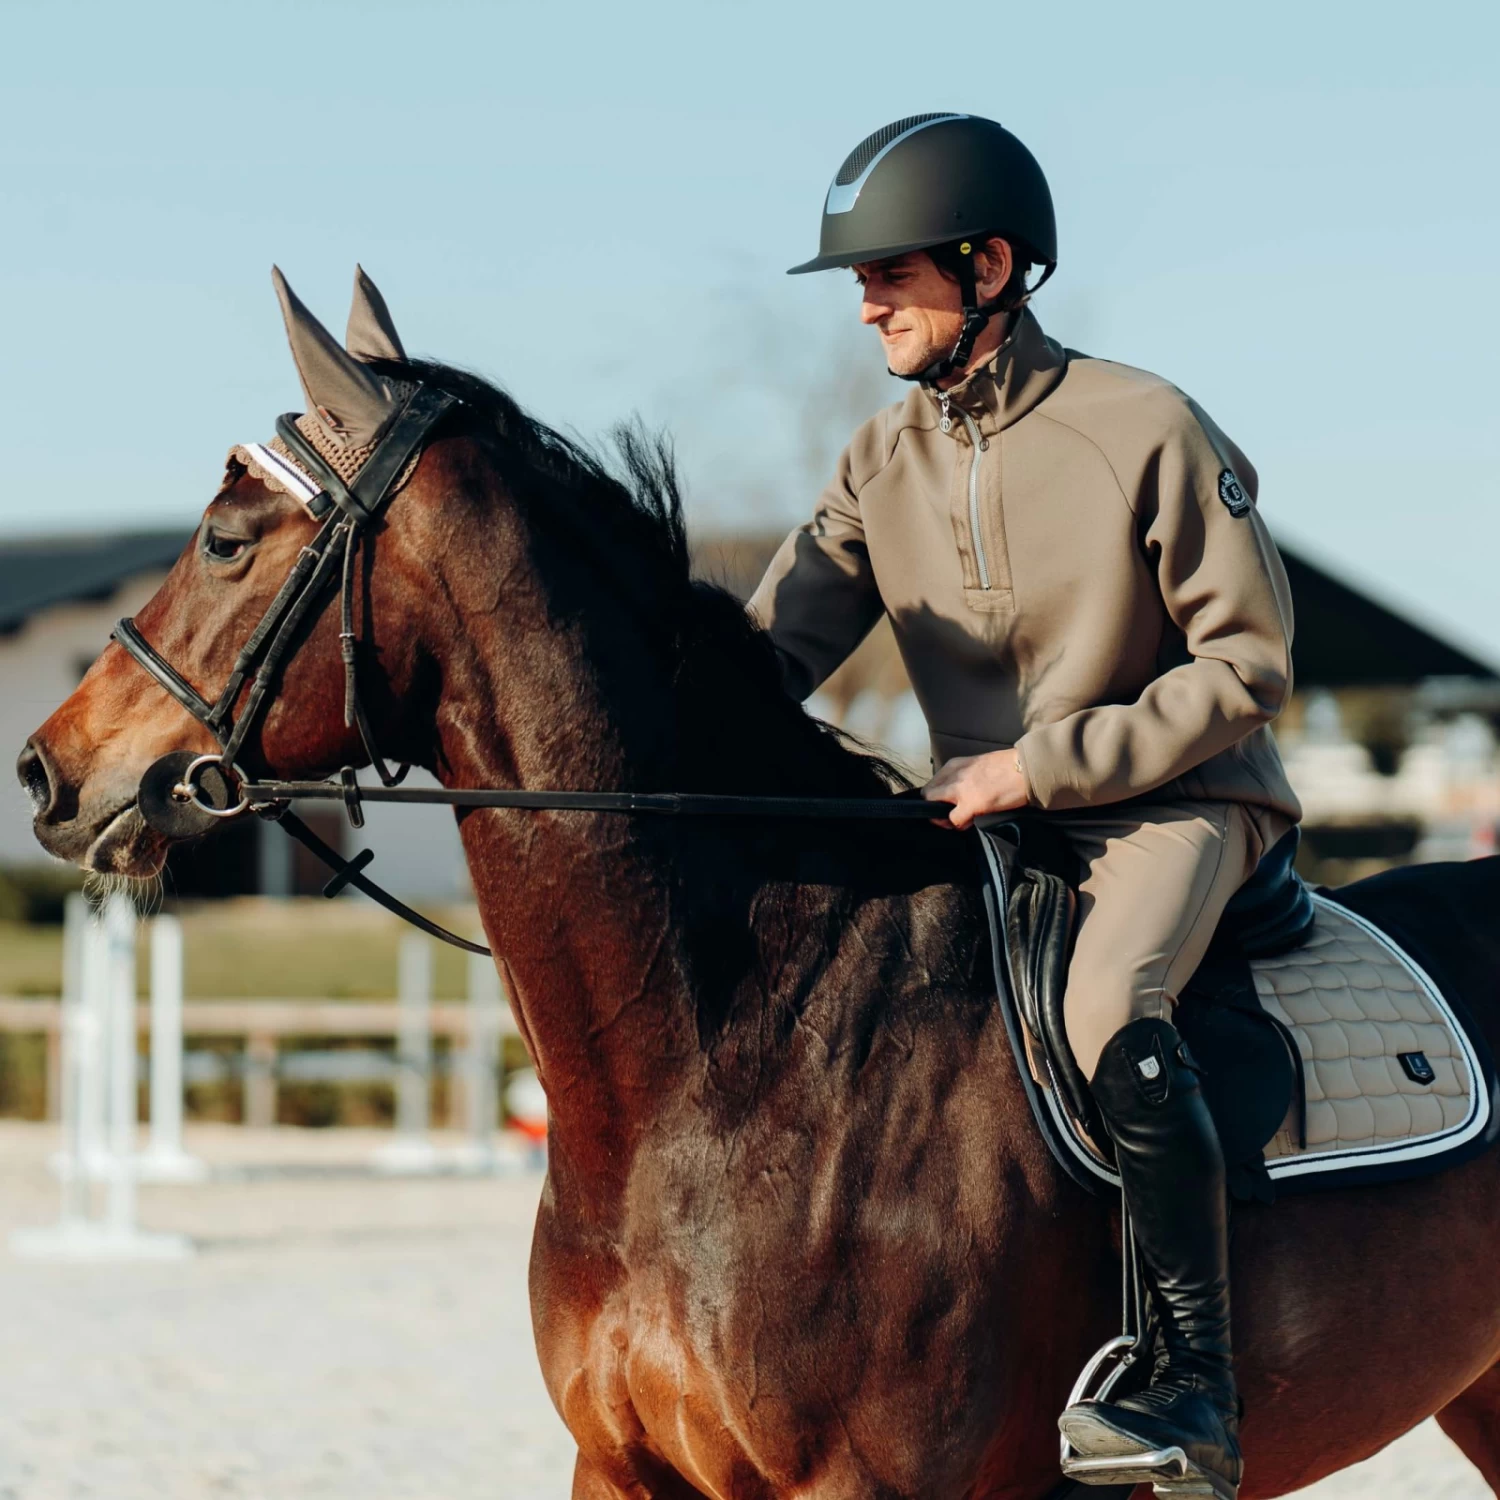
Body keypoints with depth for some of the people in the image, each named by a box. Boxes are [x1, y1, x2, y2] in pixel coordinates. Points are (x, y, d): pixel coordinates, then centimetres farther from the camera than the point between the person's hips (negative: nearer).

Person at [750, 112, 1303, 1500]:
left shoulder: (1149, 433, -13)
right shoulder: (884, 463, 4)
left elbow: (1249, 666, -12)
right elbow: (778, 647, -1)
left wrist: (1050, 763, -19)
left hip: (1174, 804, -7)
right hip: (986, 816, 7)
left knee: (1108, 1002, -35)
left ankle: (1198, 1389, -31)